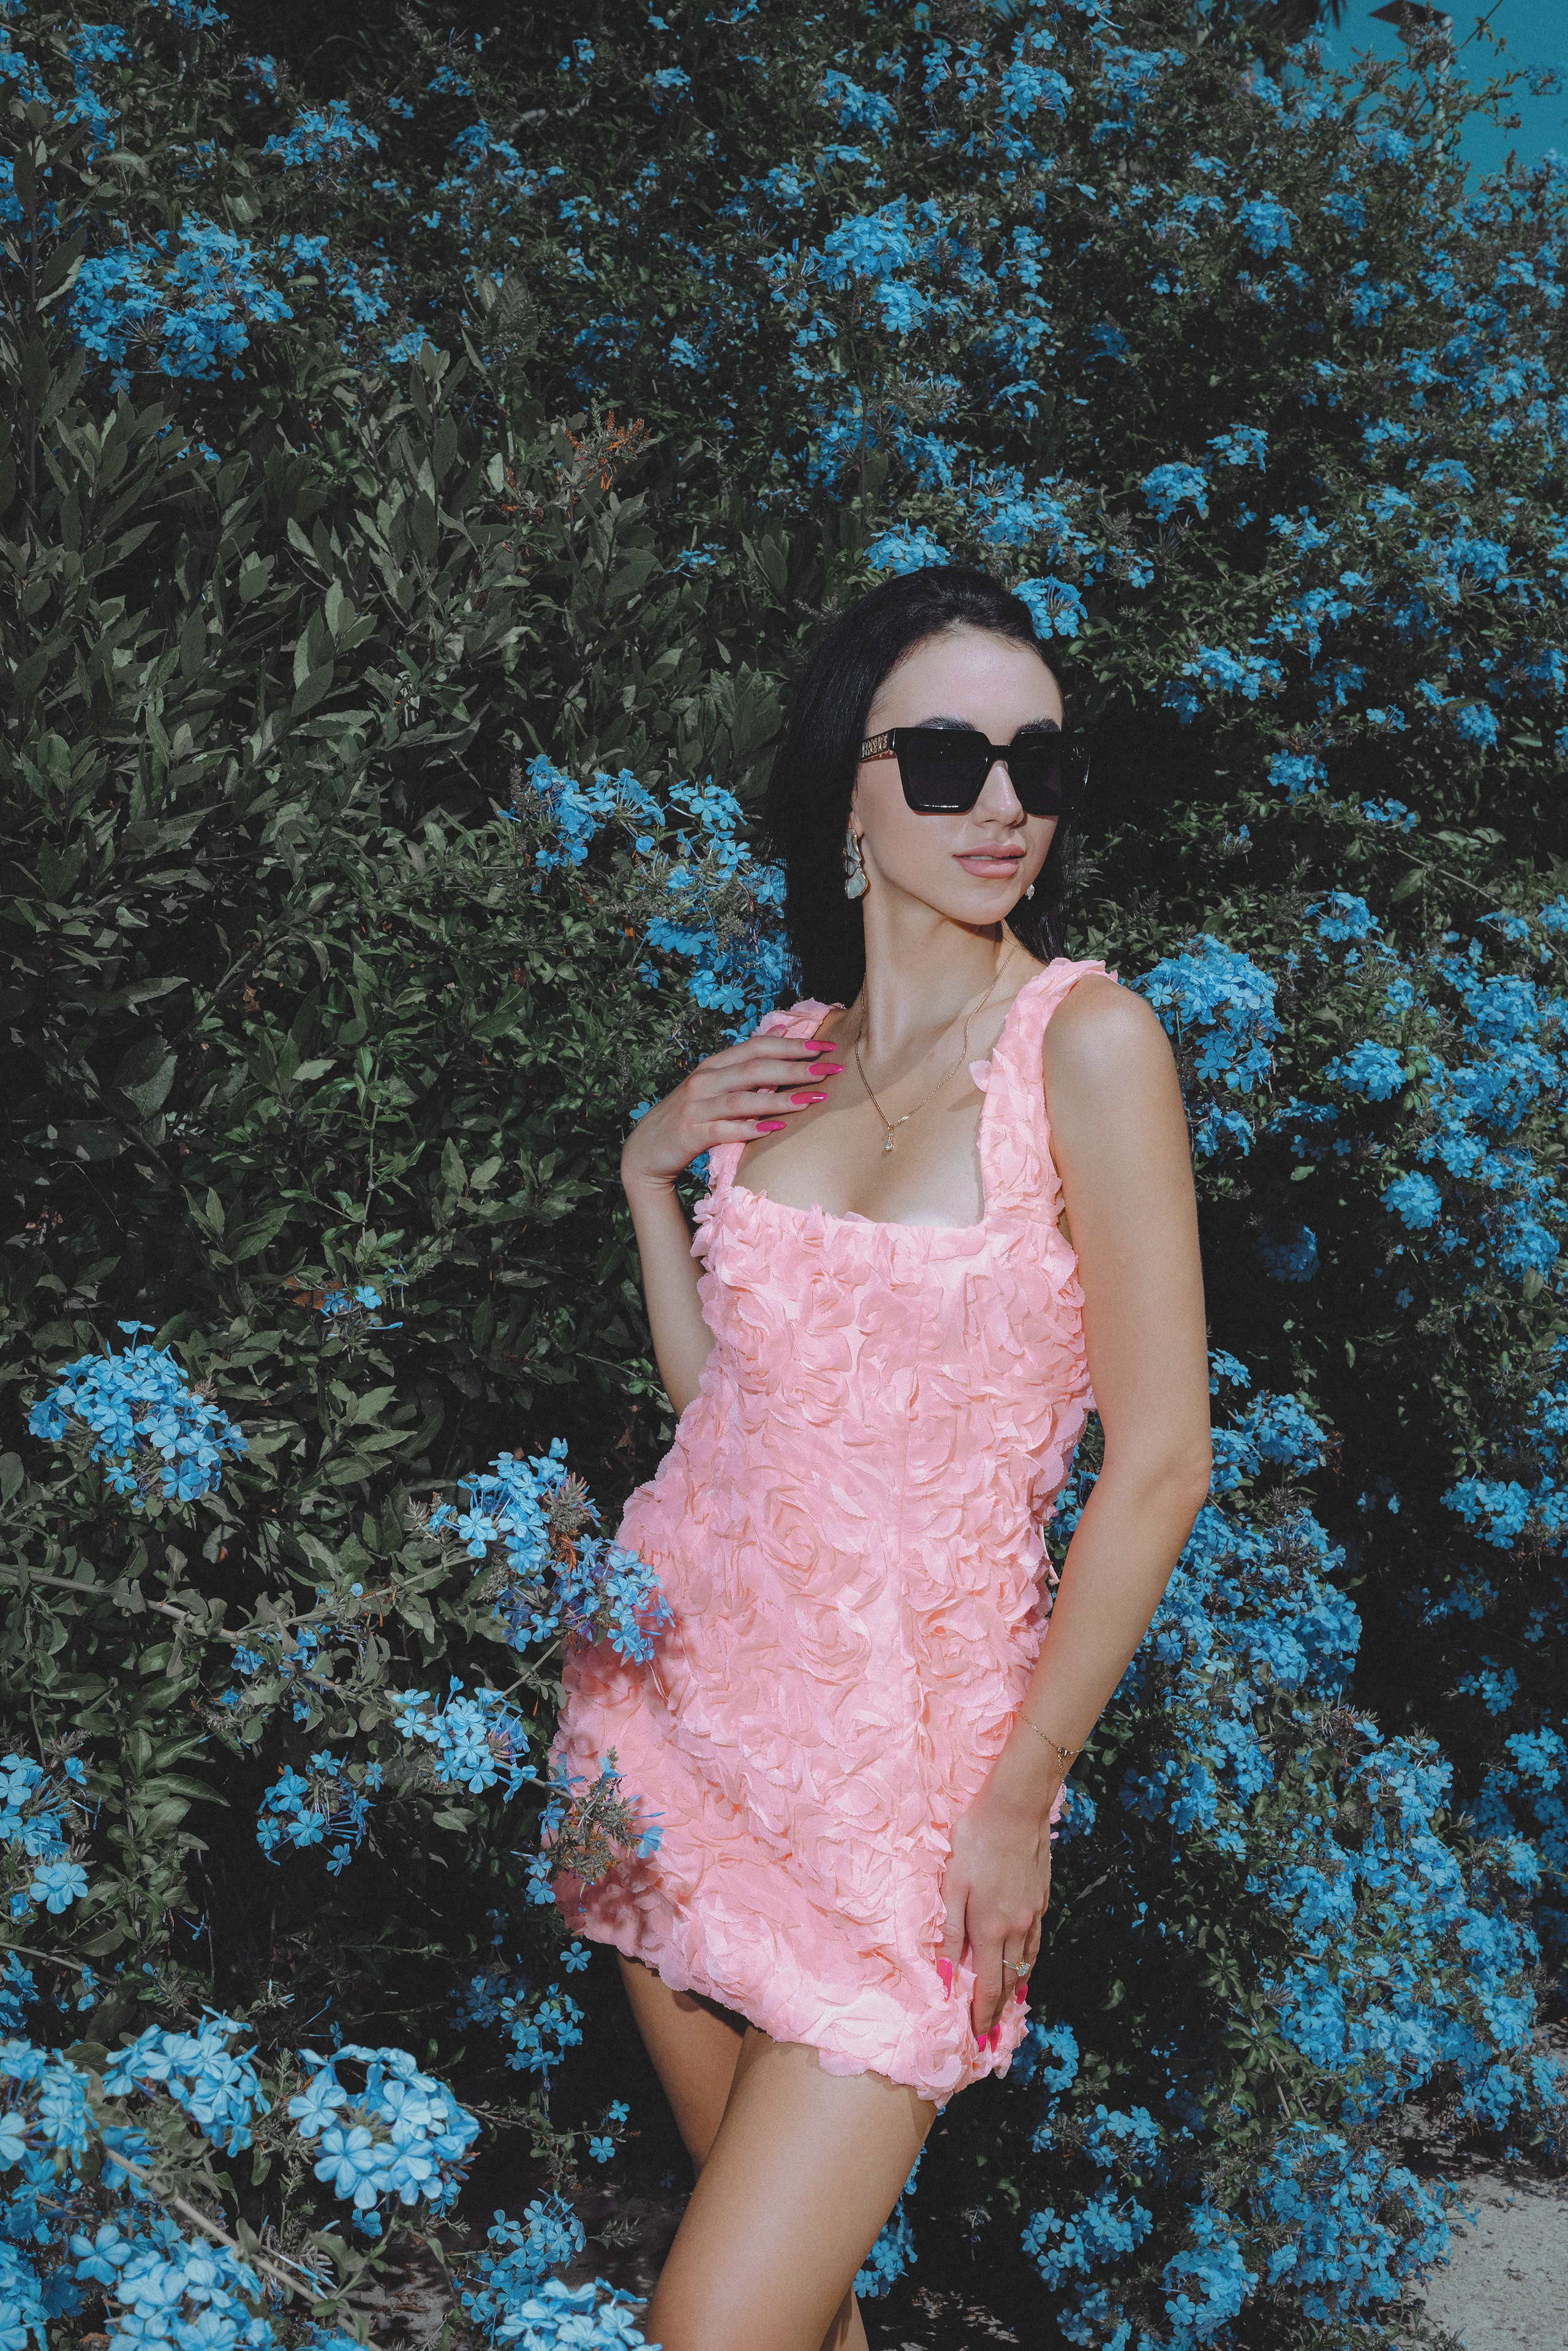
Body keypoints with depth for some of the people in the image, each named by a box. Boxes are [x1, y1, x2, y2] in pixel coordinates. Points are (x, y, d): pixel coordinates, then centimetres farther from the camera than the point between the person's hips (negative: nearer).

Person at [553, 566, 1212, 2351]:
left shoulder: (1086, 1038, -11)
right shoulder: (784, 1055, 6)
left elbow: (1159, 1464, -11)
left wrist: (1020, 1797, -9)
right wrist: (651, 1174, 1)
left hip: (915, 1736, -5)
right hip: (690, 1681, 5)